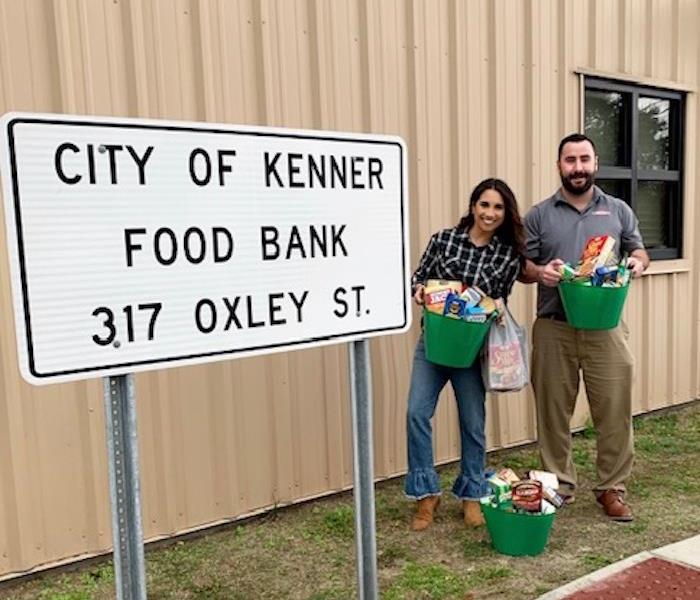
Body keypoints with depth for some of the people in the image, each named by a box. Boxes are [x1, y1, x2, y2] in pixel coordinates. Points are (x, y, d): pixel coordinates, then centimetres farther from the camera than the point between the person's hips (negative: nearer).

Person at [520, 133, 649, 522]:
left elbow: (639, 251, 15)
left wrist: (638, 262, -9)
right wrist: (539, 272, -17)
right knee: (554, 412, 8)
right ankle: (560, 485, 23)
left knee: (614, 411, 3)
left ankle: (612, 488, 19)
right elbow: (521, 266, 5)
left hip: (606, 327, 1)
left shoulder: (618, 210, 9)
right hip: (554, 329, 0)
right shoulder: (539, 215, 5)